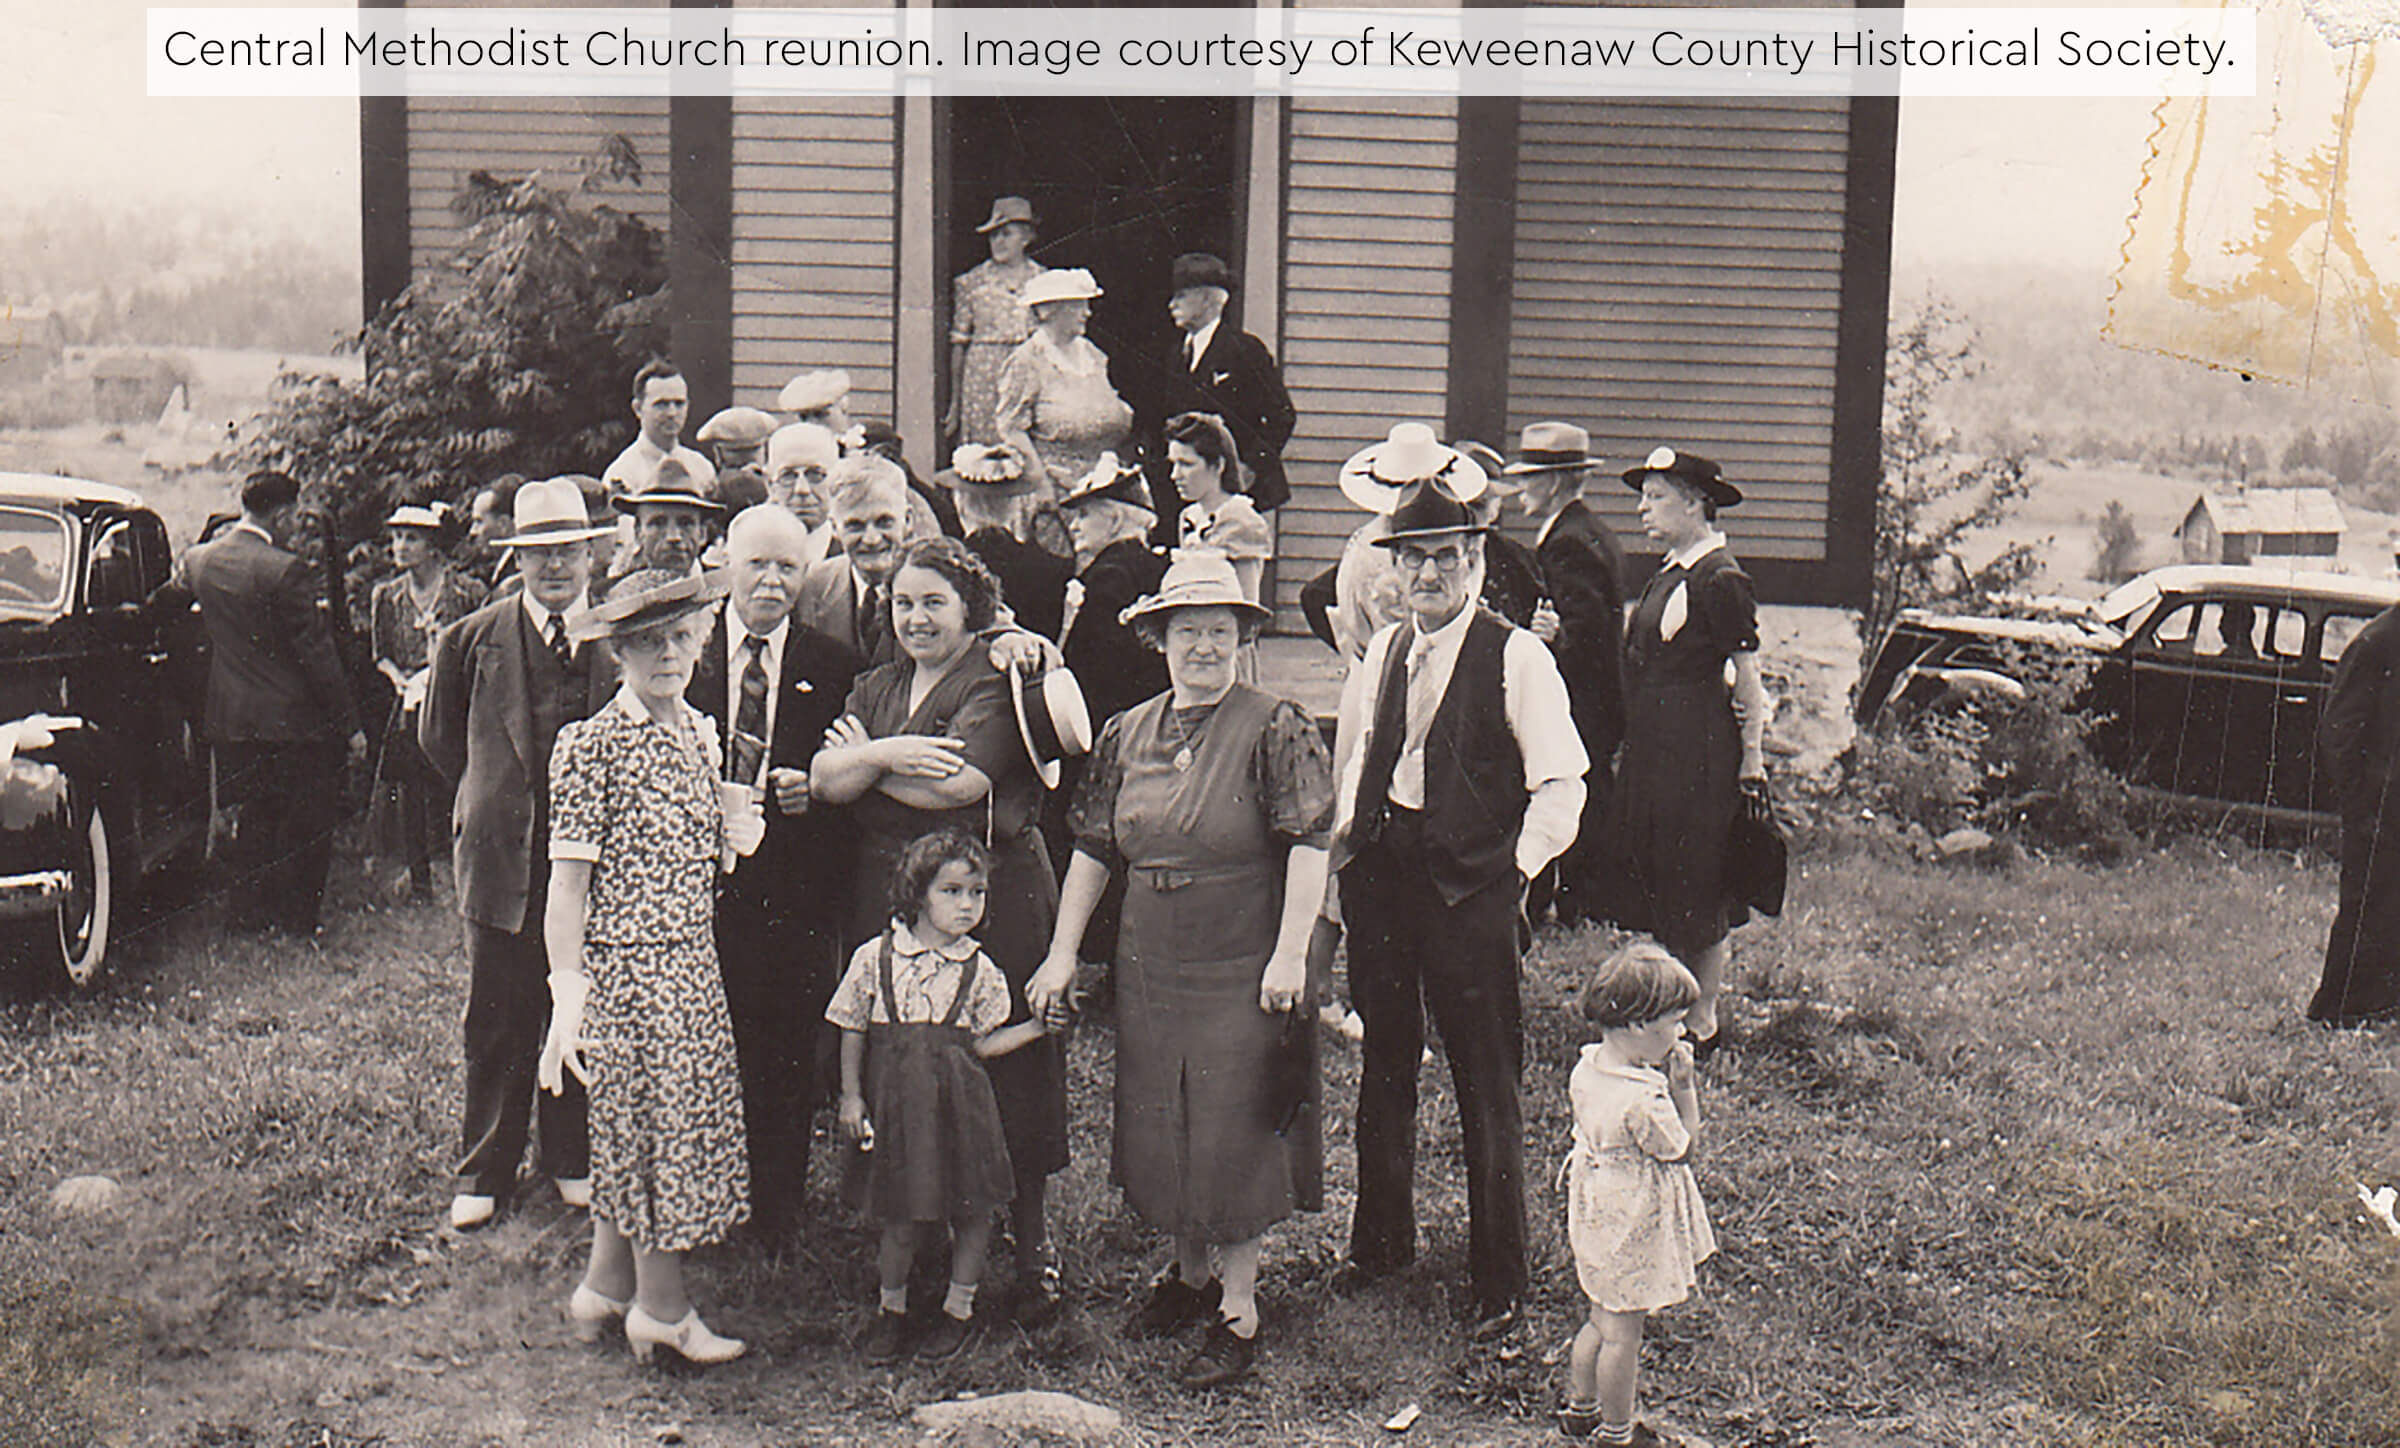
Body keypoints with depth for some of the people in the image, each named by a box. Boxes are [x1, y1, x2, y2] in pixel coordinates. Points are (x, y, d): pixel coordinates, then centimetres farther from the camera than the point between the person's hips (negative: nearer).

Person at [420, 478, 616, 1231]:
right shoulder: (472, 640, -1)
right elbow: (440, 739, 12)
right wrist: (492, 800, 10)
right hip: (502, 858, 0)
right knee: (496, 1026, 7)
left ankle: (573, 1160, 28)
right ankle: (484, 1173, 22)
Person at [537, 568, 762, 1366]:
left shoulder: (699, 731, 9)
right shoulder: (591, 744, -12)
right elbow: (569, 881, -14)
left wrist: (736, 829, -3)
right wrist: (566, 1001, -18)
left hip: (694, 964, 7)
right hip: (626, 965, -7)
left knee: (632, 1133, 15)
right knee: (657, 1128, 2)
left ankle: (605, 1285, 29)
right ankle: (663, 1307, 18)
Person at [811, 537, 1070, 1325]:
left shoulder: (998, 683, -4)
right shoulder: (876, 688, 17)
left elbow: (957, 784, -18)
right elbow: (823, 780, 4)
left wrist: (861, 760, -4)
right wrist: (886, 752, -15)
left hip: (996, 899, -6)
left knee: (1003, 1073, -3)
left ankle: (1030, 1249, 9)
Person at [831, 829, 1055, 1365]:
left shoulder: (979, 970, 0)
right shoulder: (875, 957, -3)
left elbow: (982, 1043, 7)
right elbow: (853, 1033, 5)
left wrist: (1034, 1027, -3)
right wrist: (851, 1098, 2)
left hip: (959, 1100, 1)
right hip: (895, 1100, -1)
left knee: (970, 1209, 5)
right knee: (897, 1215, 5)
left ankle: (959, 1308, 25)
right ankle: (891, 1309, 27)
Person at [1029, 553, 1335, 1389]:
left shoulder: (1275, 729, -9)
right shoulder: (1127, 735, 6)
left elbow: (1309, 845, -13)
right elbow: (1094, 850, 10)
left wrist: (1290, 952, -19)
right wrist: (1063, 953, 6)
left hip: (1243, 971, -5)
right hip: (1149, 967, 5)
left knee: (1234, 1132, 0)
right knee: (1161, 1126, 15)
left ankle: (1238, 1310, 13)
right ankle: (1191, 1272, 35)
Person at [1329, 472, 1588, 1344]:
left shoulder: (1515, 658, -9)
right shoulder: (1382, 651, 10)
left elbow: (1562, 784, -10)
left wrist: (1515, 871, -12)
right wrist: (1347, 837, 10)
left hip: (1469, 887, -6)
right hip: (1379, 872, 6)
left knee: (1487, 1086, 0)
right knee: (1384, 1064, 18)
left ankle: (1499, 1284, 11)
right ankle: (1381, 1240, 35)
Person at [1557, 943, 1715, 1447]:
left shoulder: (1585, 1069, -4)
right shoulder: (1643, 1099, -31)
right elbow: (1680, 1147, -15)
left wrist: (1669, 1083, 1)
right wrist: (1682, 1085, -15)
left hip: (1595, 1215, 9)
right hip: (1633, 1228, -9)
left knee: (1600, 1320, 25)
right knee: (1622, 1332, 9)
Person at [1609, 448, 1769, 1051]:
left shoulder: (1720, 581, -15)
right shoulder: (1667, 572, 12)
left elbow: (1747, 679, -14)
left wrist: (1752, 761, -13)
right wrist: (1630, 747, 18)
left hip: (1699, 753, -9)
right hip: (1652, 750, 9)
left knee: (1698, 890, 1)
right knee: (1656, 882, 14)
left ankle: (1702, 1023, 13)